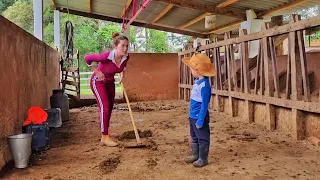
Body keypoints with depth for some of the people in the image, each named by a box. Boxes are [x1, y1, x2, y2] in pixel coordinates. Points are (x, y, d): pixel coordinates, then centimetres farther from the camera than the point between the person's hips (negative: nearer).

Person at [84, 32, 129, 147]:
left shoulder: (126, 57, -17)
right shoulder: (106, 56, -35)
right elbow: (87, 58, -23)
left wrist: (122, 74, -5)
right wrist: (96, 71, -18)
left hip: (110, 82, 7)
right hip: (98, 82, -7)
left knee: (109, 107, 14)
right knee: (105, 107, -15)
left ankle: (106, 132, 31)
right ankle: (104, 137, -8)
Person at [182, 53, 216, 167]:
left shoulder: (204, 85, -24)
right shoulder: (197, 81, 4)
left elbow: (204, 105, -23)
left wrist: (200, 120, -21)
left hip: (199, 117, -10)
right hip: (192, 116, 10)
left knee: (202, 139, 6)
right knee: (194, 137, 21)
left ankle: (203, 159, 18)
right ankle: (195, 155, 35)